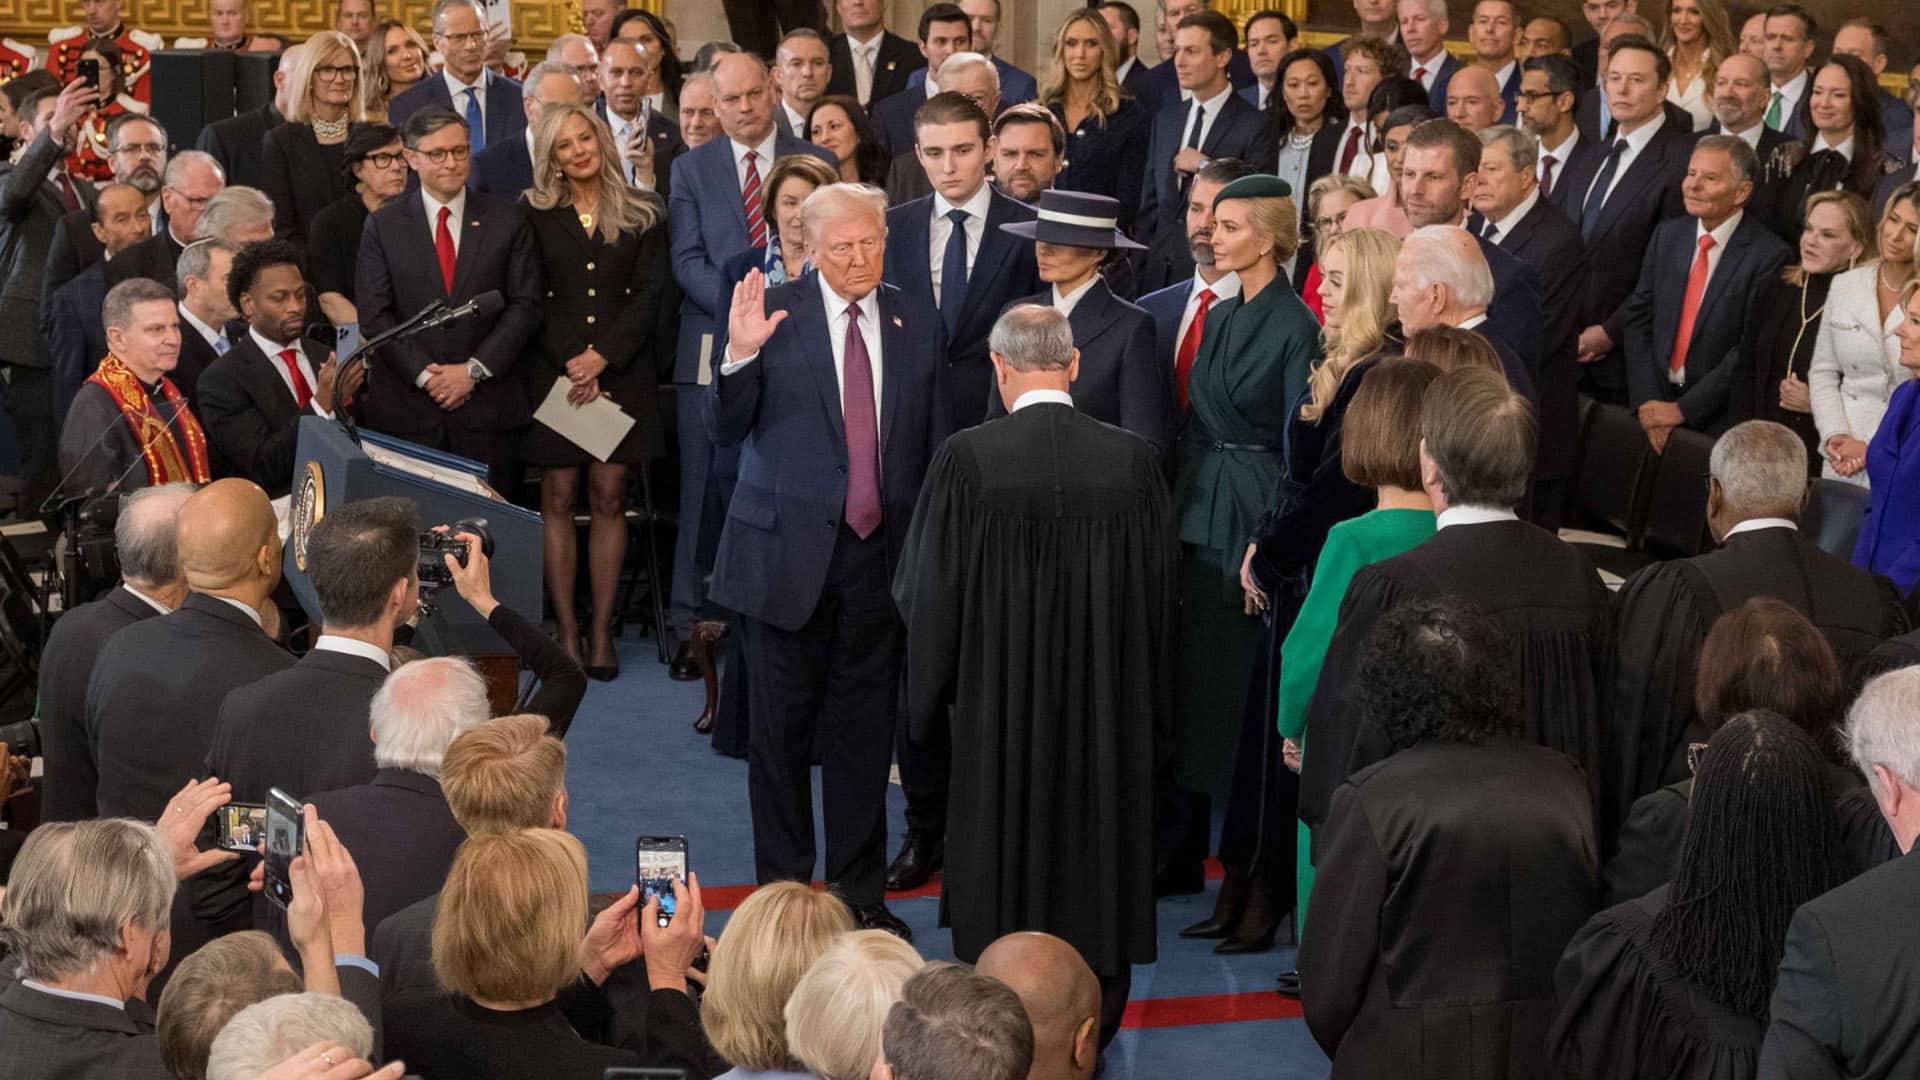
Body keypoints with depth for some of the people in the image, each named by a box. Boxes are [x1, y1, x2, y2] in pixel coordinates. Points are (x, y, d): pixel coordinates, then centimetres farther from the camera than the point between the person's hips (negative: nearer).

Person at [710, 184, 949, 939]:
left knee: (866, 730, 10)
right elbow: (726, 431, -7)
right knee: (782, 730, 6)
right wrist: (740, 356, -25)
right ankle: (781, 890, 18)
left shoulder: (918, 323, 5)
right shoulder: (773, 314, -5)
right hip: (788, 555, -2)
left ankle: (860, 893, 21)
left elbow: (935, 444, 11)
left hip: (880, 554, 3)